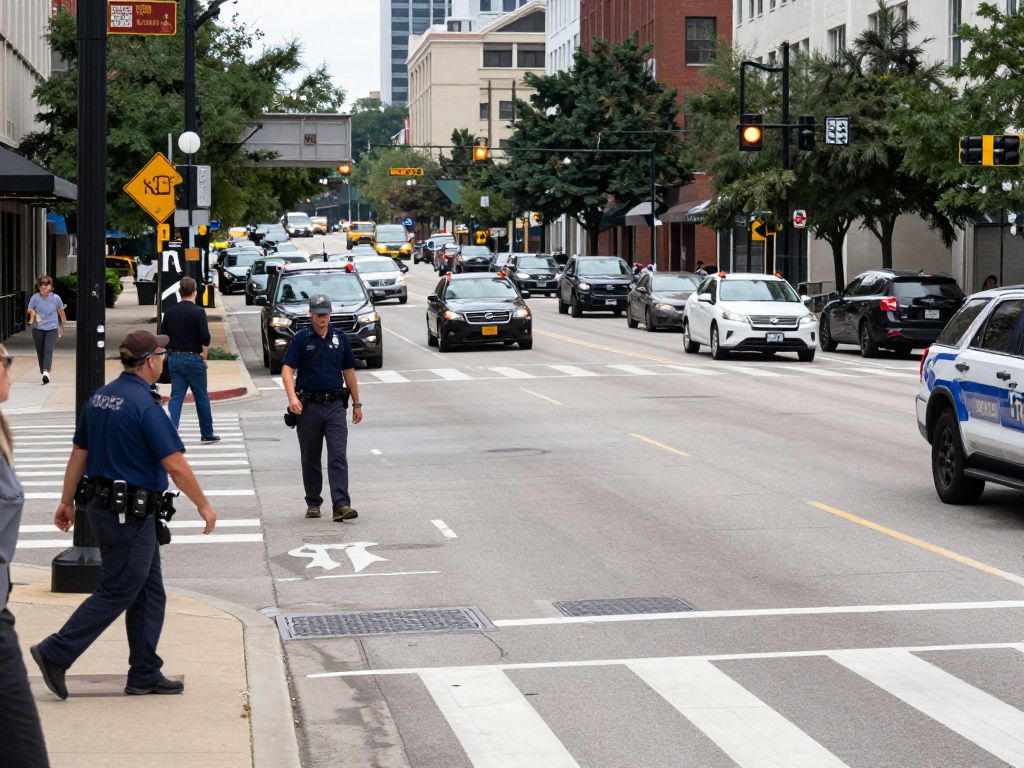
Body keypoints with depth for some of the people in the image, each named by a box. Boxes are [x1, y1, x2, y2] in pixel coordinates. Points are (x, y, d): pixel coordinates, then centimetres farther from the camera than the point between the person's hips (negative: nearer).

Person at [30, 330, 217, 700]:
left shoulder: (99, 398, 7)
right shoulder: (145, 405, -19)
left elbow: (79, 453, 12)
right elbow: (174, 465, -19)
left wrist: (67, 501, 20)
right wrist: (203, 505, -8)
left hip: (101, 501, 9)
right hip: (129, 513, -9)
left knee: (150, 593, 13)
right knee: (116, 593, 0)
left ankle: (145, 674, 16)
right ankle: (55, 654, 1)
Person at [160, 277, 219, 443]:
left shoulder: (170, 312, 5)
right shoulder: (198, 311, -11)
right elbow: (205, 337, -16)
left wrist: (172, 352, 15)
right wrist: (204, 355, -2)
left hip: (174, 359, 4)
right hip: (193, 359, -4)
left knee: (176, 397, 4)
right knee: (201, 397, 8)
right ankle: (207, 434, 17)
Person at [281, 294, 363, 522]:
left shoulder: (340, 339, 9)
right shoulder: (301, 339, 0)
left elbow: (349, 372, 16)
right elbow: (287, 369, -7)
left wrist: (357, 403, 15)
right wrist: (292, 396, -22)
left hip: (335, 405, 1)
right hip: (308, 406, -1)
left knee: (338, 457, -10)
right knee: (310, 459, 9)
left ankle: (341, 505, -17)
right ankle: (313, 503, 21)